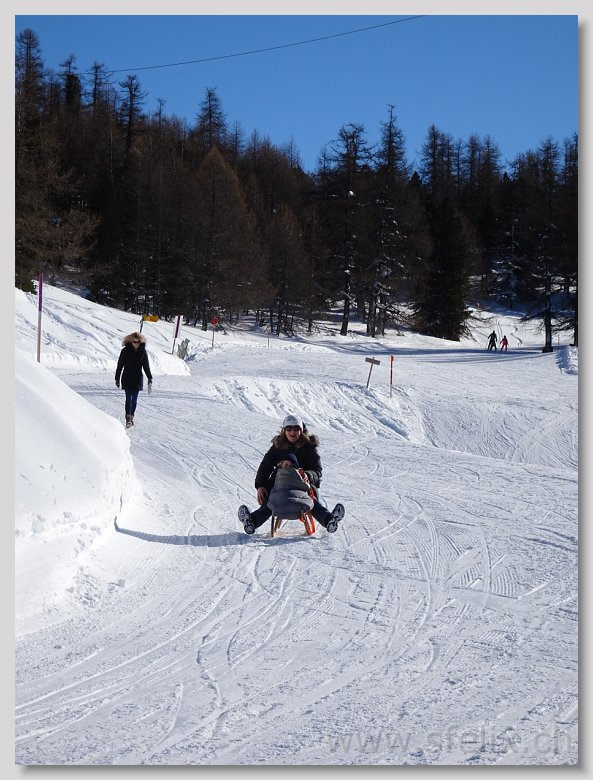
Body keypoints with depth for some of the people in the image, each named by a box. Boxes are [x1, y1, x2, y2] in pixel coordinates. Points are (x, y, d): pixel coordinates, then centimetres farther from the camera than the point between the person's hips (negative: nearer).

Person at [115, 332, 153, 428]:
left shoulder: (143, 352, 1)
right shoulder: (125, 351, -5)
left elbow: (146, 366, 5)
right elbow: (120, 365, 1)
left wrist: (150, 379, -2)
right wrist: (117, 379, 3)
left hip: (138, 379, 2)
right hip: (127, 379, -2)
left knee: (134, 399, 6)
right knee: (129, 398, -10)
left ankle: (131, 417, 16)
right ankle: (128, 419, -15)